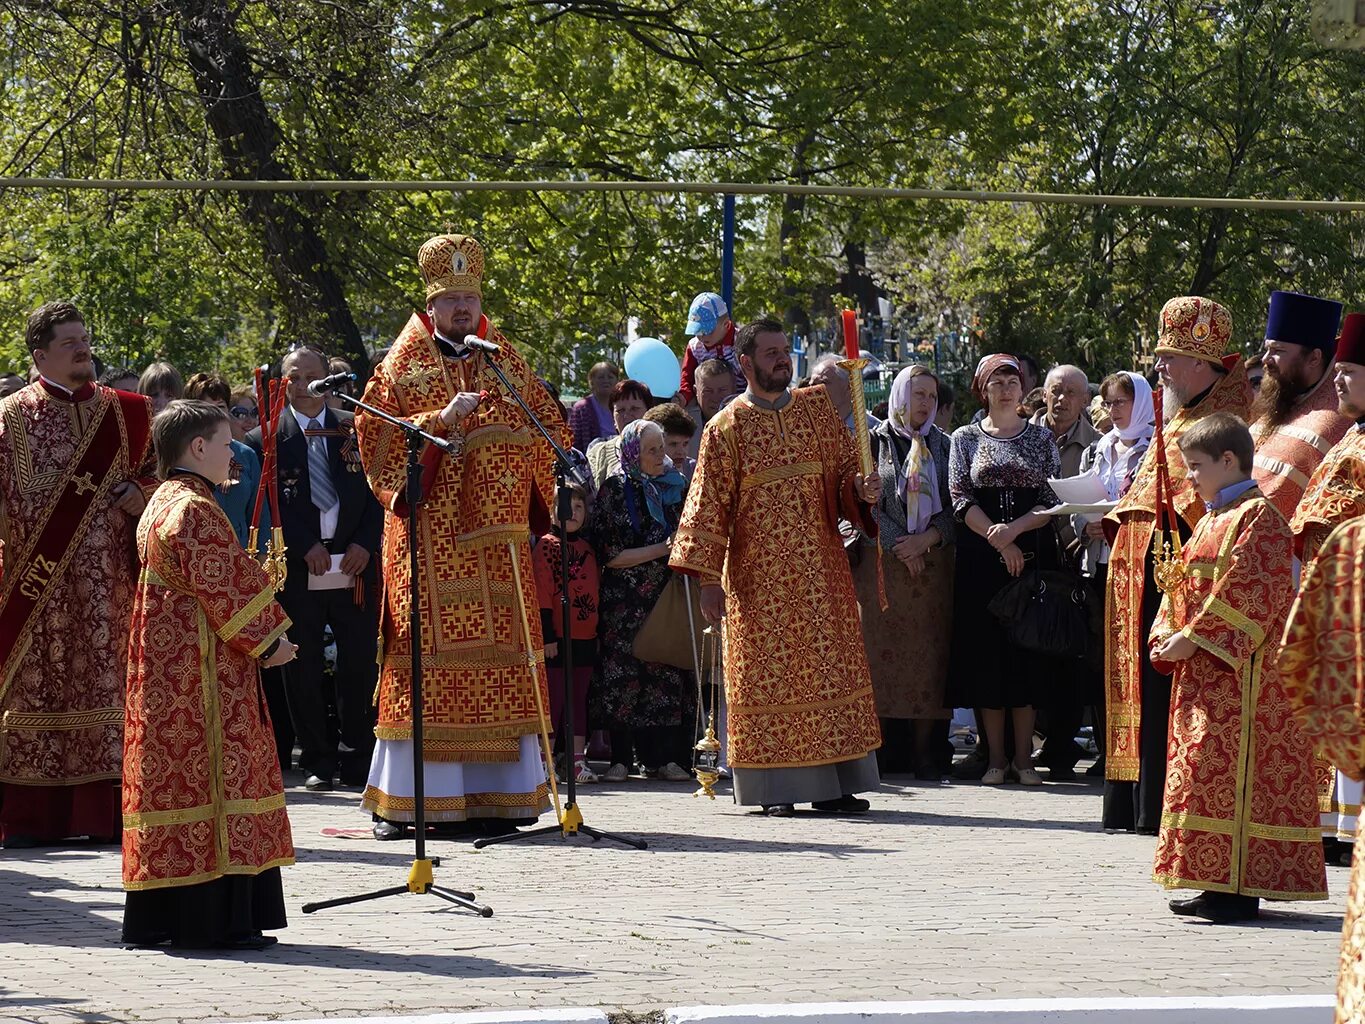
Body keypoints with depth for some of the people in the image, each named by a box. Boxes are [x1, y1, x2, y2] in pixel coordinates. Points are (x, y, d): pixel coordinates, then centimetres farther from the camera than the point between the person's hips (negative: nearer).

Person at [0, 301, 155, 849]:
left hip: (106, 576, 3)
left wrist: (140, 492, -1)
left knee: (106, 680, -1)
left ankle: (106, 809, 2)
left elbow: (156, 470, 20)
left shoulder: (121, 412, 11)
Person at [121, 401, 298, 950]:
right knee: (212, 774, -7)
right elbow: (226, 589, -17)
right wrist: (268, 641, -6)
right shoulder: (195, 510, -15)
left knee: (172, 777, 10)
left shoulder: (161, 504, 16)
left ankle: (158, 918, 12)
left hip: (165, 668, 10)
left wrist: (261, 637, 19)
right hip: (203, 671, -10)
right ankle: (213, 919, -7)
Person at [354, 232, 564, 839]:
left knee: (499, 652, -1)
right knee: (423, 652, -7)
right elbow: (376, 436, -6)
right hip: (428, 535, -3)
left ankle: (491, 797, 3)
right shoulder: (402, 366, 5)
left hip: (495, 537, 3)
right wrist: (440, 421, -16)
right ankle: (398, 802, -3)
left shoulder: (505, 362, 14)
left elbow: (551, 426, 19)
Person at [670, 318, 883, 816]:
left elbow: (845, 471, 9)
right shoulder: (726, 428, -1)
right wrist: (708, 578, -8)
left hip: (821, 565, 3)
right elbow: (709, 506, -3)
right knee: (766, 672, -3)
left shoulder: (817, 408, 9)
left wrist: (862, 489, -15)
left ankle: (832, 784, 5)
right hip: (759, 573, -3)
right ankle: (776, 788, -1)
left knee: (830, 664, 1)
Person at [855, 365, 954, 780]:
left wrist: (925, 540, -10)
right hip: (881, 560, -2)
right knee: (882, 648, -5)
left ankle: (924, 749, -3)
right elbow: (866, 503, -1)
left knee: (927, 651, -3)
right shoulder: (876, 442, 6)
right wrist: (897, 546, -11)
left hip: (933, 562, 2)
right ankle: (882, 743, -3)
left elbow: (955, 506, 6)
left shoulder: (944, 446, 12)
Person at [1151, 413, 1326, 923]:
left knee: (1231, 768, -12)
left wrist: (1194, 638, -19)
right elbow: (1183, 588, 21)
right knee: (1201, 763, 10)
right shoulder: (1210, 521, 20)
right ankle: (1218, 885, 15)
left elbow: (1249, 592, -19)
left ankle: (1238, 890, -12)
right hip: (1200, 669, 10)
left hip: (1242, 670, -10)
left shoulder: (1258, 517, -10)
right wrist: (1167, 637, 4)